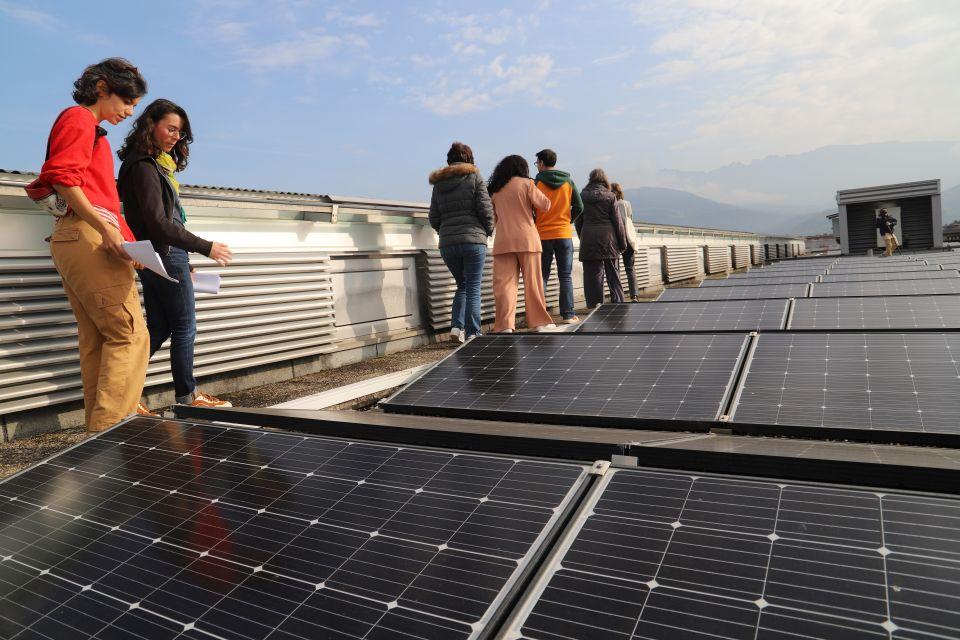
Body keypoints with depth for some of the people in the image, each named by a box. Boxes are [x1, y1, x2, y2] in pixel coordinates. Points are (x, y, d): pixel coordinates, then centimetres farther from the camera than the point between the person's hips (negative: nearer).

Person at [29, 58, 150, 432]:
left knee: (96, 338, 9)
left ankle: (99, 427, 13)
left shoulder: (90, 128, 26)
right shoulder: (79, 118, -1)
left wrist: (117, 234, 14)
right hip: (89, 236, -10)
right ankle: (111, 428, -13)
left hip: (72, 242, 10)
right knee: (129, 333, -12)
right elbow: (63, 177, -15)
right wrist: (105, 229, -18)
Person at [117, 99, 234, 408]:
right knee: (184, 327, 1)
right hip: (165, 256, -9)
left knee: (158, 329, 11)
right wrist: (207, 248, -18)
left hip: (164, 257, 9)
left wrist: (184, 265, 15)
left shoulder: (156, 164, 16)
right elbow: (158, 224, -19)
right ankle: (187, 397, 12)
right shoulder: (144, 167, -13)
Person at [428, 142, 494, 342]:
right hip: (473, 240, -4)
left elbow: (434, 219, 11)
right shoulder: (475, 178, 2)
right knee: (473, 288, 1)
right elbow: (485, 209, -6)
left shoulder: (438, 184, 14)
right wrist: (488, 231, 9)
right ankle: (472, 333, 0)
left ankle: (457, 326, 5)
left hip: (447, 243, 4)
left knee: (462, 284, 18)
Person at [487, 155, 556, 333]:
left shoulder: (494, 190, 11)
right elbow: (545, 205, -1)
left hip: (503, 242, 2)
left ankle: (505, 325, -8)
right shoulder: (526, 183, 2)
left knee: (504, 283, -1)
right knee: (532, 282, 4)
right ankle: (540, 321, 9)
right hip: (526, 239, -2)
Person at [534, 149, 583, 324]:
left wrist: (534, 226, 8)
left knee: (541, 277, 5)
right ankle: (568, 315, 3)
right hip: (564, 235, 2)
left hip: (542, 235, -2)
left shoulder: (536, 183, -5)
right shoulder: (568, 182, 6)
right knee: (566, 276, 6)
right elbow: (579, 207, 6)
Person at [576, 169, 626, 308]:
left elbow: (578, 221, 8)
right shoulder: (610, 196, 0)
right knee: (613, 273, 8)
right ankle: (618, 303, 8)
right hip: (608, 239, -1)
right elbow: (617, 220, 0)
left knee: (592, 274, 3)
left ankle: (594, 305, 1)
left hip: (588, 240, 1)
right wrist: (622, 242, 5)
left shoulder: (582, 196, 4)